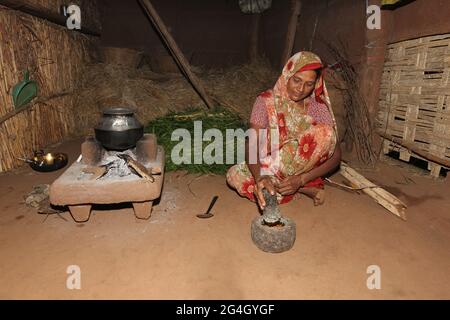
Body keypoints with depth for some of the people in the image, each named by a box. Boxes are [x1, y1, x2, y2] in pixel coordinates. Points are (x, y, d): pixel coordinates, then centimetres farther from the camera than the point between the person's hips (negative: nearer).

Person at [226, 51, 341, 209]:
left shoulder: (319, 108, -10)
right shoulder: (266, 101, -14)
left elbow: (335, 156, -11)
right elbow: (251, 145, -23)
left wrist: (301, 179, -25)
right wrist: (260, 177, -43)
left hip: (304, 171, -1)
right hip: (266, 168, 1)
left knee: (325, 132, -25)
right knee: (235, 175, -29)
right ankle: (304, 189, -19)